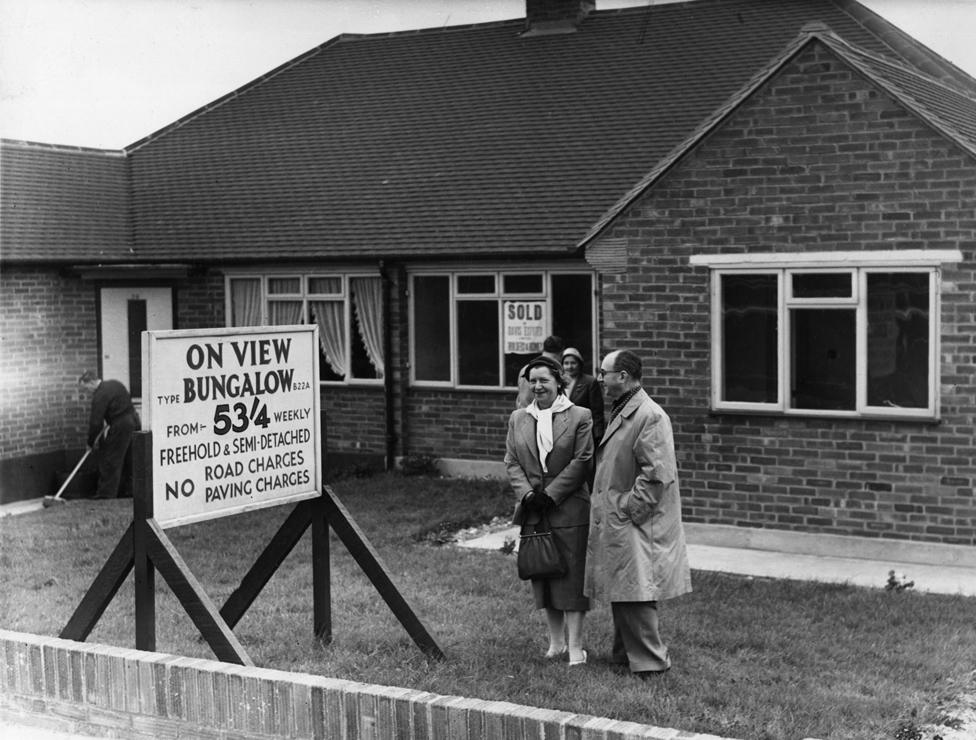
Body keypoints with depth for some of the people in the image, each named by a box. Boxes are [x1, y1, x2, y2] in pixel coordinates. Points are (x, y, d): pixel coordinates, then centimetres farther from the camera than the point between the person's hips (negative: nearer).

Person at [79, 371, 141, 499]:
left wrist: (91, 442, -3)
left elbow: (96, 422, -14)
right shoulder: (114, 384, 12)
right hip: (133, 421, 9)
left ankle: (107, 492, -1)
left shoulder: (99, 396, -15)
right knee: (129, 460, 15)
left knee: (110, 460, -2)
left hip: (120, 426, -9)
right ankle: (128, 490, 22)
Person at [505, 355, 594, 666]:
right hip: (532, 511, 5)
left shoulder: (579, 417, -2)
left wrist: (551, 494, -13)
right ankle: (556, 641, 23)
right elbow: (511, 462, 8)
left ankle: (575, 646, 3)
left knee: (571, 578, -3)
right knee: (542, 577, 11)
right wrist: (527, 493, -8)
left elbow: (582, 461, -8)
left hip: (569, 511, -5)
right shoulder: (518, 418, 11)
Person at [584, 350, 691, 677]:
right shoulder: (619, 412, 14)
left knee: (635, 593, -6)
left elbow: (657, 474, -23)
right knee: (620, 593, 16)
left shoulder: (649, 417, -18)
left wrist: (628, 509, -18)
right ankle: (625, 654, 27)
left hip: (635, 526, -9)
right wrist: (606, 507, 16)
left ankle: (650, 662, 2)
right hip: (614, 522, 10)